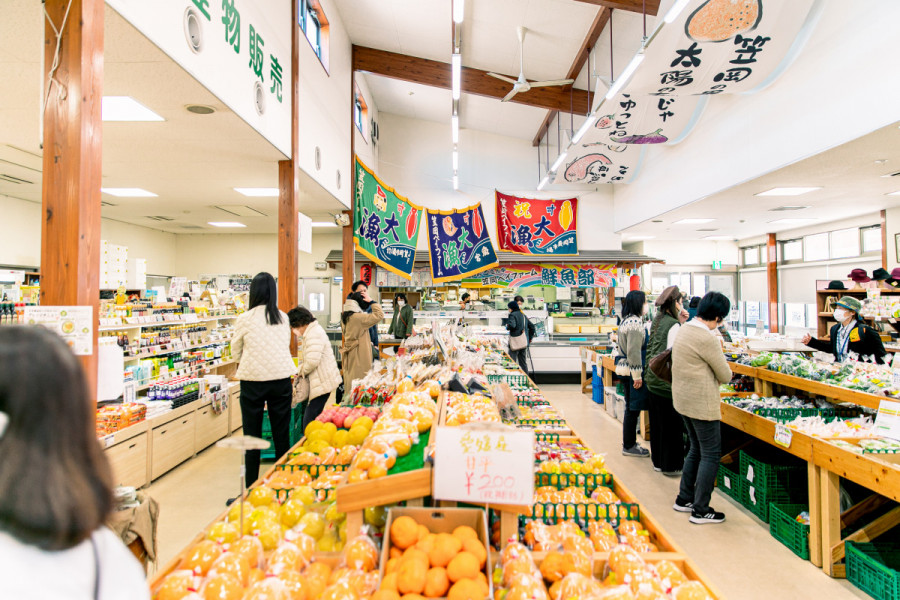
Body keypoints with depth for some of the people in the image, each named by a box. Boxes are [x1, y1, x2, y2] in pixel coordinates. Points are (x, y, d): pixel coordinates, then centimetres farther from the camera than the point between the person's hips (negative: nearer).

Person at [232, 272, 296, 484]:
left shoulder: (245, 319, -5)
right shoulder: (283, 318, 3)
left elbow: (235, 351, 10)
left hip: (253, 380, -3)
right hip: (281, 378, 3)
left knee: (252, 435, 8)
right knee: (282, 435, 11)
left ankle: (251, 487, 14)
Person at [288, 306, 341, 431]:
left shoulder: (314, 334, -16)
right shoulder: (314, 330, 18)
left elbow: (312, 361, -24)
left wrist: (301, 372, -6)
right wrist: (302, 369, 11)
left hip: (323, 383, -11)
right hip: (323, 381, 11)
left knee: (309, 421, -8)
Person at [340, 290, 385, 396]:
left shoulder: (346, 316, 8)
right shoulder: (357, 318, -19)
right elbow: (379, 315, -23)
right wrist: (371, 301, -13)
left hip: (350, 355, 9)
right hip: (358, 356, -9)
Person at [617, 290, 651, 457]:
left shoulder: (626, 321, 13)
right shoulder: (636, 322, -18)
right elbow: (634, 352, -22)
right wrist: (637, 376, -19)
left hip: (626, 370, 10)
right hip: (633, 371, -10)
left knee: (631, 409, 17)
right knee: (633, 410, 0)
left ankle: (629, 443, 27)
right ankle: (629, 446, 10)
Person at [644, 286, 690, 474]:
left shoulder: (657, 321, 9)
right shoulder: (673, 325, -16)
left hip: (652, 379, 9)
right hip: (667, 382, -9)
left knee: (657, 422, 17)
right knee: (672, 424, 5)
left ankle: (658, 461, 29)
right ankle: (671, 465, 16)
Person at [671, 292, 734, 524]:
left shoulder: (683, 330, 7)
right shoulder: (707, 339, -22)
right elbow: (726, 376, -11)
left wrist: (707, 374, 4)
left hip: (683, 400, 9)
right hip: (702, 404, -9)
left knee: (696, 449, 21)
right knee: (710, 455, 3)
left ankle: (684, 499, 29)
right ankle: (701, 511, 11)